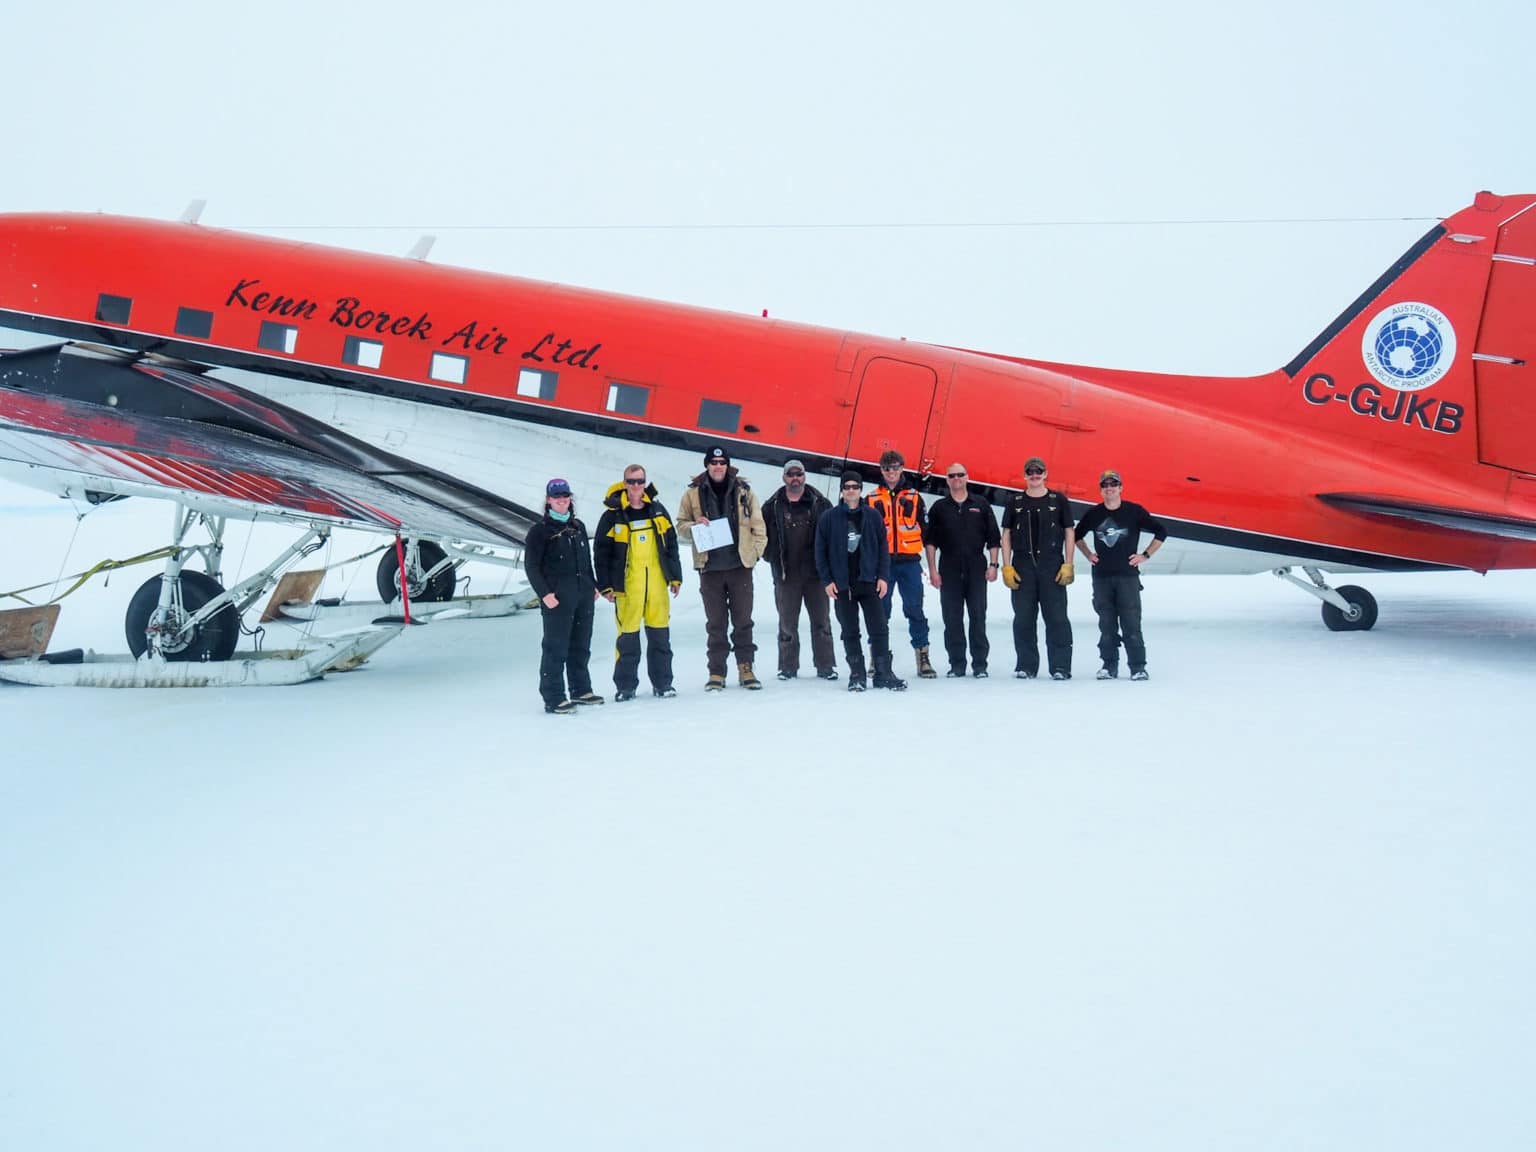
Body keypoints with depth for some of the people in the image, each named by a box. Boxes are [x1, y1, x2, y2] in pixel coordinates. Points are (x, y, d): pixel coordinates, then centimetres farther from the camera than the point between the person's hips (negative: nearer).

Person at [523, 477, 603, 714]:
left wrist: (594, 586, 19)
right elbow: (531, 566, -6)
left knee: (581, 645, 13)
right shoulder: (540, 531, -3)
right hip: (557, 599, -6)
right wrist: (545, 593, -15)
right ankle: (553, 698, -4)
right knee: (556, 648, -7)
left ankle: (580, 689, 24)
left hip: (583, 596, 6)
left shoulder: (578, 527, 16)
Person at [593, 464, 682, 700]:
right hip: (627, 585, -3)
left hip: (657, 583, 3)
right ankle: (625, 686, 10)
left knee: (660, 634, 6)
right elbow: (601, 552, 1)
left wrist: (675, 577, 11)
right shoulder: (613, 515, -1)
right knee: (628, 636, 0)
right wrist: (605, 586, -3)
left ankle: (662, 683, 16)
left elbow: (671, 545, 14)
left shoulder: (657, 510, 9)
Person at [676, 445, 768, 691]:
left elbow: (758, 525, 7)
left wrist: (756, 550, -2)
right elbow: (681, 524, 9)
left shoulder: (744, 490, 4)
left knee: (743, 620, 6)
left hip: (740, 565, 0)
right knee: (715, 623, 6)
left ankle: (745, 668, 15)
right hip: (710, 567, 0)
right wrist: (694, 526, -11)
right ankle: (717, 672, 12)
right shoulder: (693, 493, 4)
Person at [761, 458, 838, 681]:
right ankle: (788, 667, 15)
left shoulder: (820, 503, 3)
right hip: (785, 574, 0)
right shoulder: (772, 506, 4)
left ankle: (826, 665, 11)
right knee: (787, 624, 7)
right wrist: (772, 557, 0)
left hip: (815, 572, 0)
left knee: (821, 621, 4)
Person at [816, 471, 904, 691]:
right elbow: (820, 551, 3)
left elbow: (883, 547, 5)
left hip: (869, 582, 0)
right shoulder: (830, 518, 2)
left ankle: (883, 673, 3)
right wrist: (827, 580, -4)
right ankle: (856, 675, 13)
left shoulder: (873, 516, 5)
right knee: (850, 632, 6)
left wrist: (883, 576, -3)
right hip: (842, 585, 0)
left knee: (879, 628, -4)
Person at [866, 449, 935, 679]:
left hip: (909, 561, 0)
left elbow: (925, 528, 13)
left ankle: (922, 657, 4)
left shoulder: (914, 497, 10)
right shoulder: (872, 499, 9)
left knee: (915, 609, 0)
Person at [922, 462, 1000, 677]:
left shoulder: (981, 504, 8)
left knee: (978, 617, -1)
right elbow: (929, 540, 6)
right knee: (952, 619, 2)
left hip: (976, 570, -1)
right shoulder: (939, 508, 9)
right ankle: (956, 664, 9)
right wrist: (932, 569, -2)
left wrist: (993, 565, -1)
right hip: (949, 571, 1)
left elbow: (993, 538, 8)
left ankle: (979, 665, 4)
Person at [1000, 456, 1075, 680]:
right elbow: (1006, 535, 9)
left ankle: (1060, 667, 0)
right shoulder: (1015, 502, 10)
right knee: (1023, 619, 4)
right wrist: (1006, 567, 0)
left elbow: (1069, 533, 6)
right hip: (1022, 566, 2)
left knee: (1057, 617, -4)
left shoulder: (1059, 500, 6)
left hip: (1052, 565, -2)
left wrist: (1068, 565, -3)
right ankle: (1026, 666, 12)